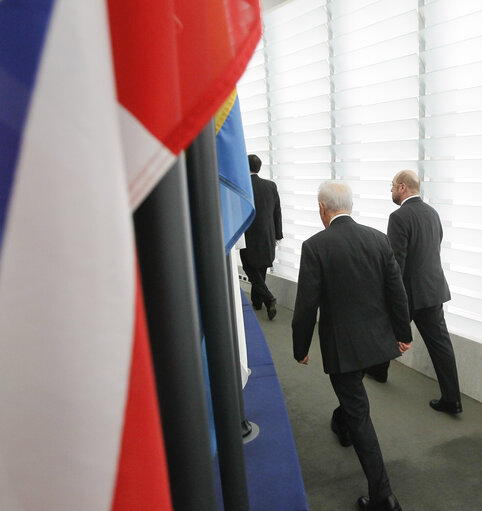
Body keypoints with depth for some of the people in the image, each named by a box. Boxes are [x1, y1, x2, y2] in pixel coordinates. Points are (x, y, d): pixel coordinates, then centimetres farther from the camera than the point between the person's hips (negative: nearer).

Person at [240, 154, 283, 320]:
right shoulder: (271, 185, -1)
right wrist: (277, 235, 14)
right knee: (260, 272, 19)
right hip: (268, 239, 5)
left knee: (253, 272, 6)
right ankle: (257, 301, 31)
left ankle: (269, 299, -9)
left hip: (248, 240, -5)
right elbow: (277, 212, 5)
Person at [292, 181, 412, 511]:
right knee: (352, 388, 33)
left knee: (359, 412, 6)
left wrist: (301, 348, -3)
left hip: (341, 344, -6)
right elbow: (397, 292, 0)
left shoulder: (315, 246, -18)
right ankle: (343, 425, 60)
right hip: (377, 338, 6)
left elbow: (306, 305, -16)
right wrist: (403, 333, 13)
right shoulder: (379, 239, -4)